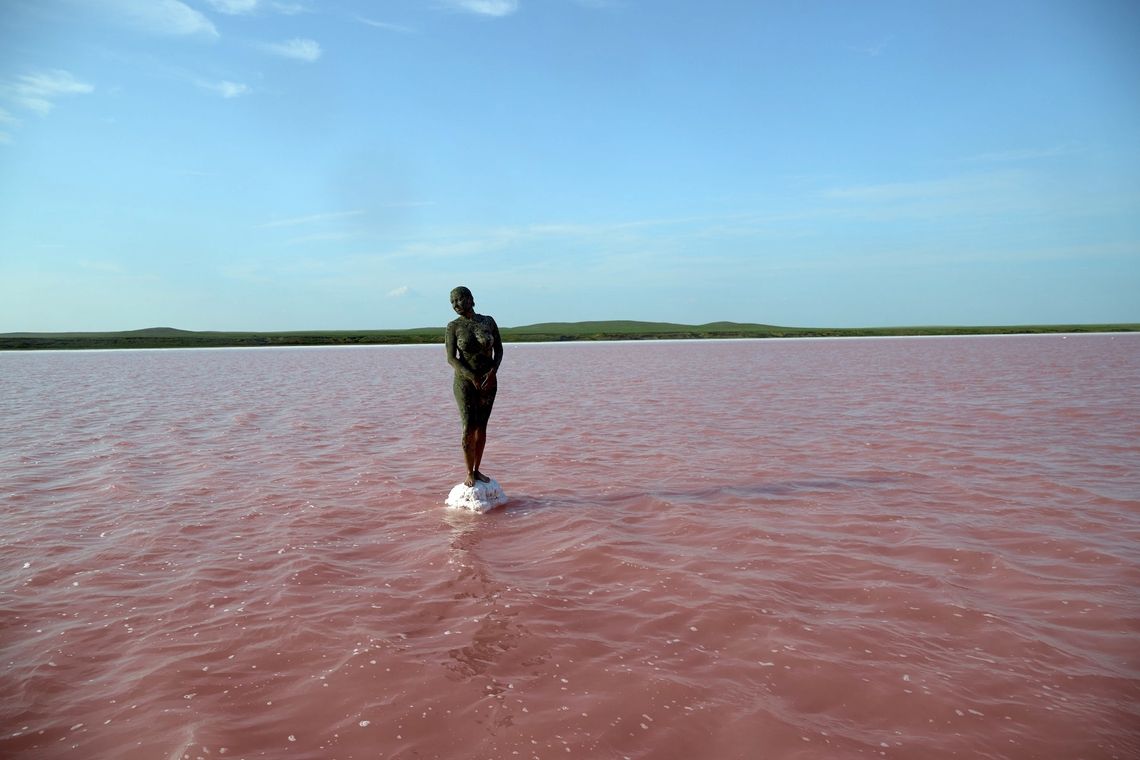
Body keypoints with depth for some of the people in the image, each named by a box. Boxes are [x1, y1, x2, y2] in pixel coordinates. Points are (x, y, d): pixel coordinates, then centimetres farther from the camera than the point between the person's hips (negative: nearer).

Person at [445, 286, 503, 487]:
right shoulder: (453, 326, -5)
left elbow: (499, 350, 4)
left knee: (482, 426, 9)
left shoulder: (488, 321, 2)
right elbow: (451, 358, -11)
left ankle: (477, 470, 22)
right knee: (469, 428, -6)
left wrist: (493, 372, -13)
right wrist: (474, 378, -20)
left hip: (488, 382, 3)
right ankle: (469, 474, 8)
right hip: (465, 382, -3)